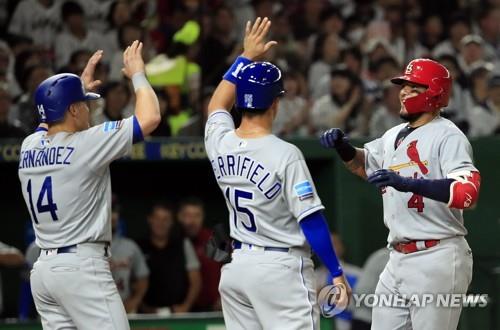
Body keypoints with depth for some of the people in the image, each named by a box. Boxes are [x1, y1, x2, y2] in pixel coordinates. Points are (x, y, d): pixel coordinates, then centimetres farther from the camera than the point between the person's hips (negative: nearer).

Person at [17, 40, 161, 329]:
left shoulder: (29, 147, 9)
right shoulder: (85, 144, -11)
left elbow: (52, 118, 36)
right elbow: (150, 117, -11)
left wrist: (80, 85, 38)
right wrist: (137, 74, 4)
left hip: (43, 269, 8)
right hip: (82, 267, -8)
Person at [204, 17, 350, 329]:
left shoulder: (220, 143, 3)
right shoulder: (285, 154, -15)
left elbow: (217, 104, 26)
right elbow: (310, 219, -13)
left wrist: (246, 57, 31)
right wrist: (336, 272, -5)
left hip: (237, 266, 7)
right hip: (282, 269, -7)